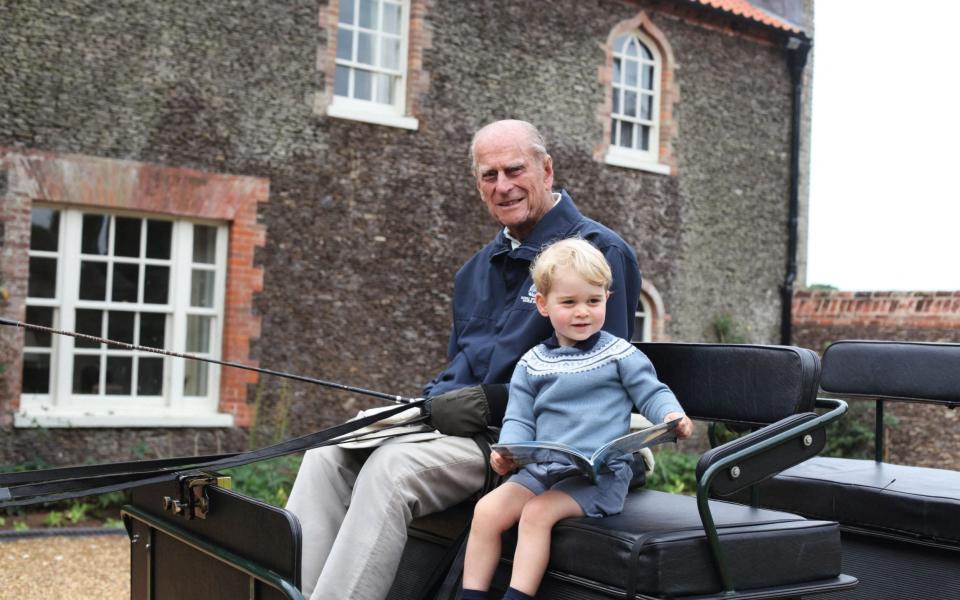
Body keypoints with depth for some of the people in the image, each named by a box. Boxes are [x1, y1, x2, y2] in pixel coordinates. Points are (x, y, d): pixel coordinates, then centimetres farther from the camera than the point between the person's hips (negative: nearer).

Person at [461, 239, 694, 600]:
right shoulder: (531, 364, 11)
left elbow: (652, 394, 2)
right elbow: (519, 419, 11)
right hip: (541, 469, 5)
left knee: (538, 512, -25)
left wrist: (673, 417, -20)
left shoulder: (620, 354, 0)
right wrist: (508, 451, -9)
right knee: (488, 509, -12)